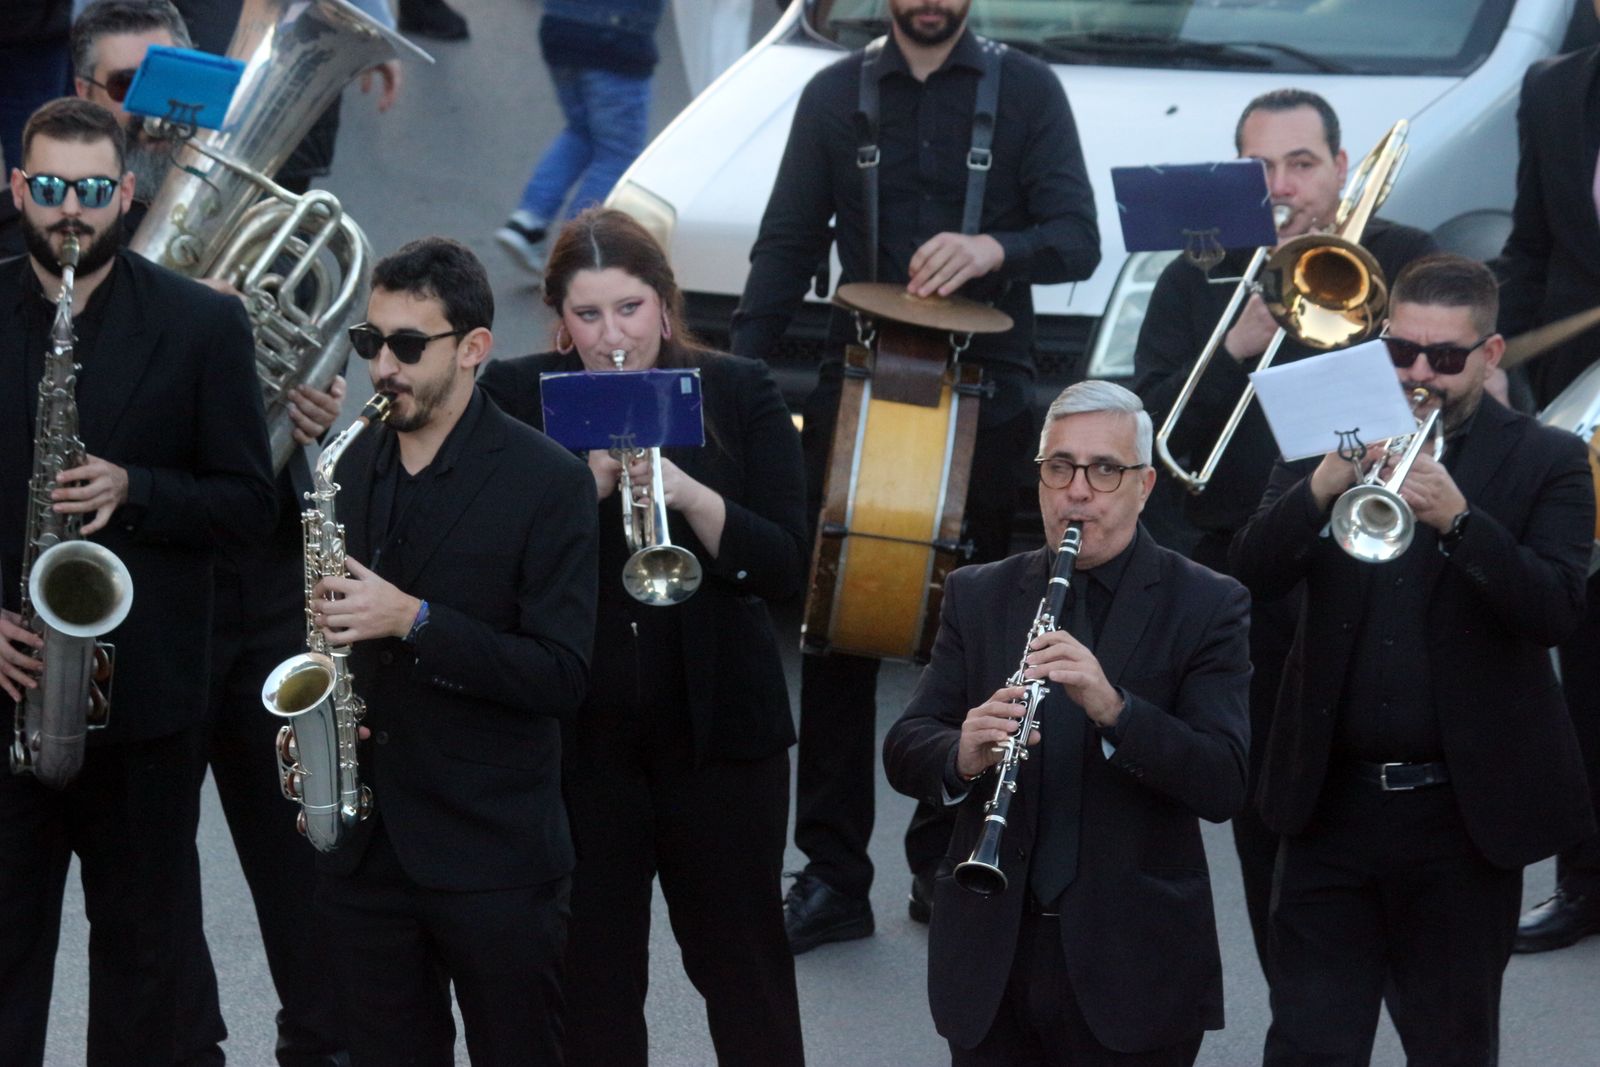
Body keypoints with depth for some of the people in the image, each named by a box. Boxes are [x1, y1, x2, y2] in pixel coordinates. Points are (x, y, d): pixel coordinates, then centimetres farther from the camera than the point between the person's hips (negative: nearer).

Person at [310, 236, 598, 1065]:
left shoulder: (548, 483, -9)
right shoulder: (354, 467, 9)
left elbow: (560, 677, -14)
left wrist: (413, 619, -22)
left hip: (493, 857, -5)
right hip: (363, 848, 5)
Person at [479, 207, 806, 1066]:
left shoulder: (737, 396, 2)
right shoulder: (512, 398, 0)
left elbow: (784, 567, -6)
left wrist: (690, 496, -21)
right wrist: (580, 489, -21)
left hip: (717, 726, 0)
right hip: (575, 731, 0)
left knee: (742, 959, 7)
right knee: (591, 966, 6)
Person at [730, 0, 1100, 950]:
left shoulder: (1027, 92, 4)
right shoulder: (837, 96, 10)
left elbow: (1078, 240, -4)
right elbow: (787, 249, 8)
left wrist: (997, 249, -26)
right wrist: (735, 380, -4)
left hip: (986, 399, -1)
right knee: (836, 632, -3)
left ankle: (948, 863, 15)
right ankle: (832, 877, 1)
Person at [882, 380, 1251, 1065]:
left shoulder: (1205, 608, -2)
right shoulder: (978, 596, 8)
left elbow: (1224, 787, -12)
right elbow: (903, 755, 3)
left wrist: (1113, 707, -28)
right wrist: (964, 754, -21)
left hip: (1134, 969, -3)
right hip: (990, 962, 3)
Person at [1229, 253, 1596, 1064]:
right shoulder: (1328, 439, 7)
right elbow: (1252, 574, -4)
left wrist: (1456, 519, -28)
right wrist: (1321, 487, -22)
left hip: (1464, 809, -1)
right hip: (1333, 805, 2)